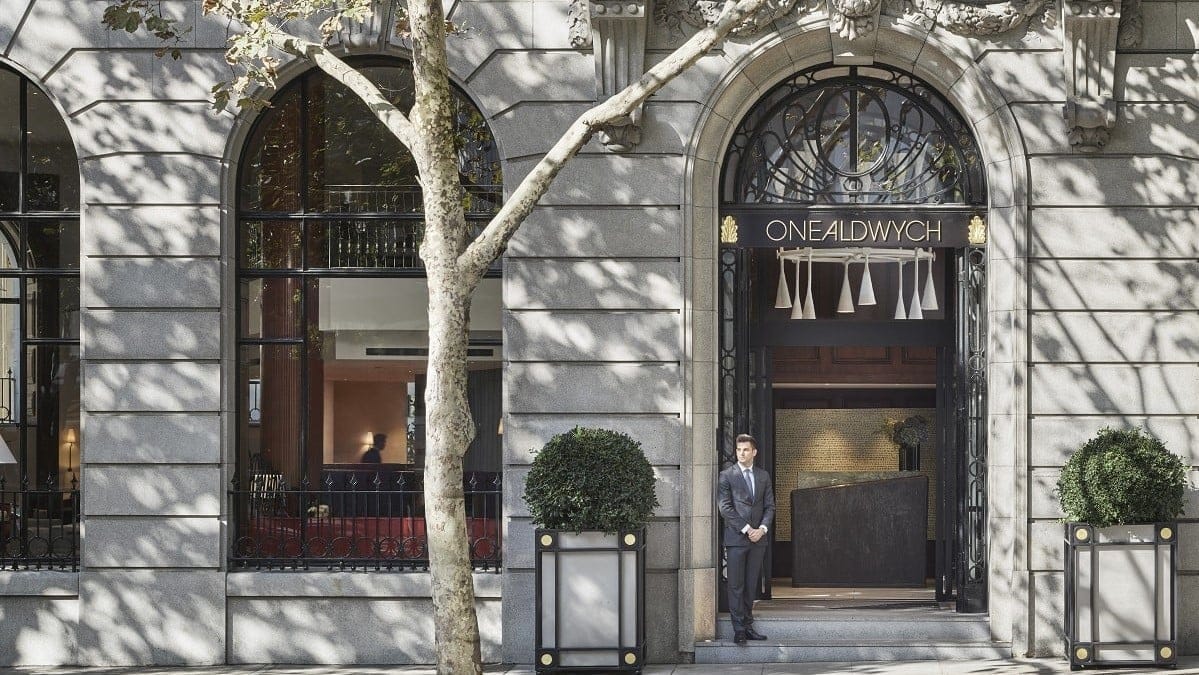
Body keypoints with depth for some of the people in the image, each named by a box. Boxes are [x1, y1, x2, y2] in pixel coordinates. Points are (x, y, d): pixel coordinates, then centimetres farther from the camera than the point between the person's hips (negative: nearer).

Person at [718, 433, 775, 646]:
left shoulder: (763, 476, 13)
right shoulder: (727, 476, 0)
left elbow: (769, 506, 11)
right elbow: (725, 508, -6)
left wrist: (762, 528, -6)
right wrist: (746, 529, -12)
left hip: (757, 539, 4)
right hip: (736, 538, -4)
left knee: (751, 585, 6)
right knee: (736, 586, -4)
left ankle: (747, 626, 10)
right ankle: (738, 629, -4)